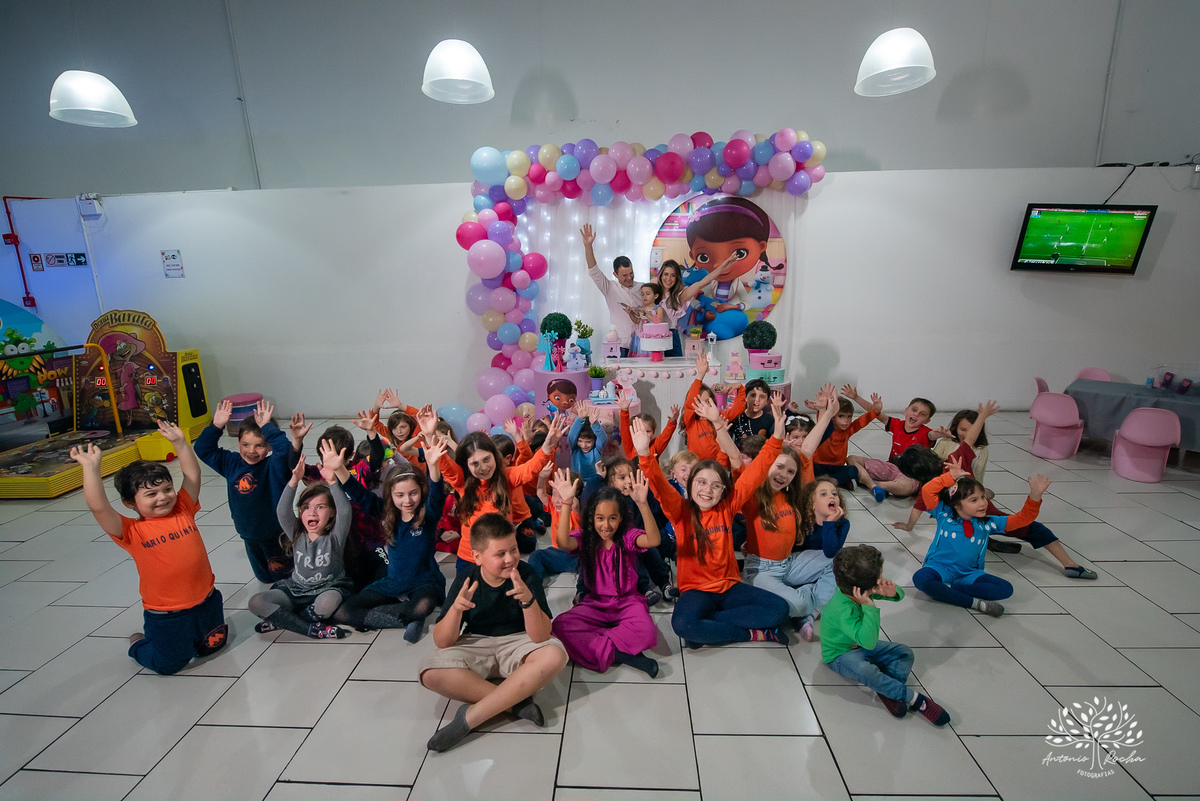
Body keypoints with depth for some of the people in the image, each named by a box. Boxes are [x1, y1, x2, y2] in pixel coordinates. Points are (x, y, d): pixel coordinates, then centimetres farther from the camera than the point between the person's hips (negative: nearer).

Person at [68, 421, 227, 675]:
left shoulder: (183, 511, -4)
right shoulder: (132, 531, -14)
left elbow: (193, 475, -6)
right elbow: (98, 507, -29)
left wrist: (180, 442, -12)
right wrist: (91, 467, -31)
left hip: (206, 600, 3)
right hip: (165, 615, -3)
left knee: (214, 645, 20)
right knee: (170, 664, 15)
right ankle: (139, 644, 42)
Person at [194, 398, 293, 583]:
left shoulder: (273, 466, -22)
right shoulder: (231, 463, -3)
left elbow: (284, 450, -42)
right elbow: (204, 450, 2)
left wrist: (267, 426, -37)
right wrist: (216, 426, -12)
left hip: (276, 534, -6)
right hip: (249, 535, 6)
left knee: (282, 575, 14)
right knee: (264, 577, 24)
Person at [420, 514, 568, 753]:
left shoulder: (526, 576, -17)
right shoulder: (466, 581, -14)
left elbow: (540, 637, -22)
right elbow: (442, 643, -13)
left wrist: (528, 600, -40)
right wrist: (456, 608, -32)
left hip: (517, 644, -1)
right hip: (475, 646, 1)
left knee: (555, 655, -32)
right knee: (431, 672, -27)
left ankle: (470, 717, -27)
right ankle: (516, 702, -21)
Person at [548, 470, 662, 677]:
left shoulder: (627, 537, -7)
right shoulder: (585, 538, -4)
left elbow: (653, 540, -29)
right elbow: (563, 542, -28)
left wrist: (643, 504, -44)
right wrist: (567, 503, -41)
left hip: (628, 602, -2)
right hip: (595, 604, 2)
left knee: (645, 632, -34)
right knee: (560, 625, -26)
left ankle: (597, 647, -14)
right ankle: (618, 653, -22)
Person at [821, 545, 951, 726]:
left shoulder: (865, 590, -14)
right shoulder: (842, 609, -39)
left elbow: (900, 594, 0)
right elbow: (868, 641, -45)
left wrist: (892, 592, -26)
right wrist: (869, 606, -47)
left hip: (862, 645, 9)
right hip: (839, 654, -8)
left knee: (905, 652, -2)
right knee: (865, 670, -37)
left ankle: (889, 692, -17)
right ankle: (915, 699, -21)